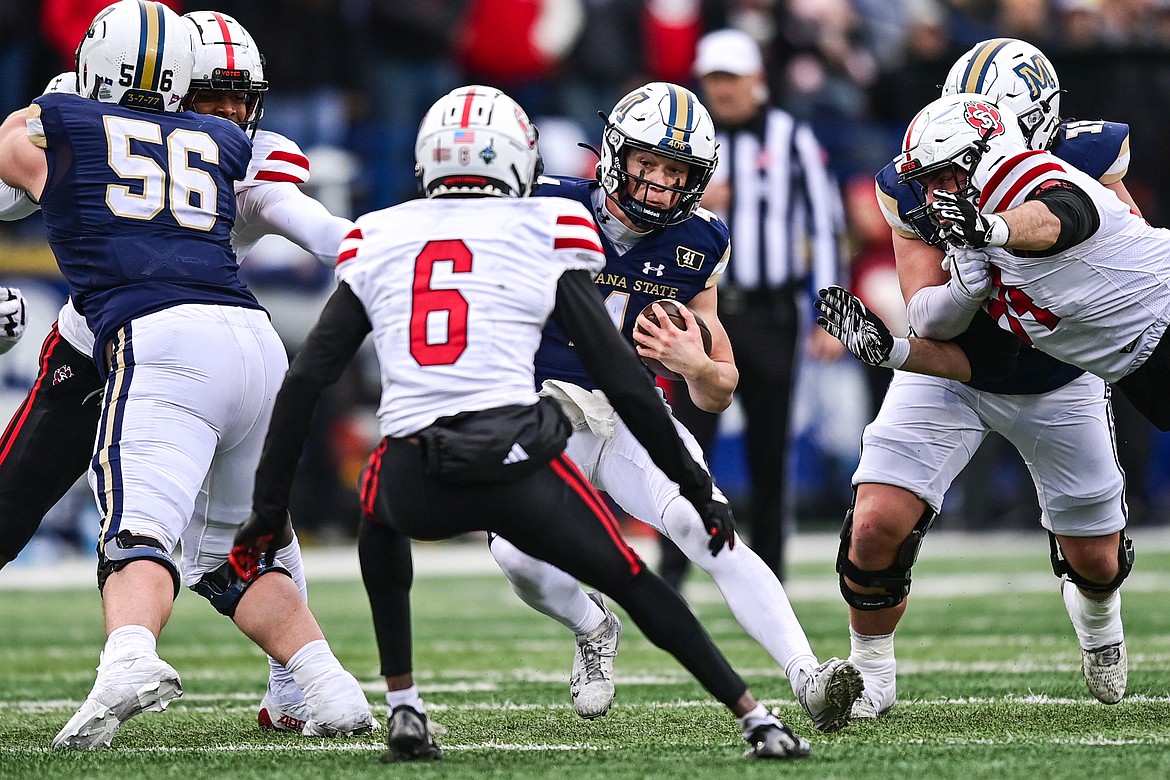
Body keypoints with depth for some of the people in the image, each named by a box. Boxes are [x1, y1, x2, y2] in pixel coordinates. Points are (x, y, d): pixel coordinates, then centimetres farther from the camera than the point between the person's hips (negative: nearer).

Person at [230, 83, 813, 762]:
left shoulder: (378, 242, 17)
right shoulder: (544, 234, 10)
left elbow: (305, 381, 15)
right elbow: (621, 377, 9)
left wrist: (269, 509, 22)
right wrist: (696, 485, 18)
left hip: (417, 485, 2)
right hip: (519, 465, -2)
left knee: (381, 524, 36)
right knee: (633, 582, 19)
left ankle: (404, 713, 25)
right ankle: (757, 719, 14)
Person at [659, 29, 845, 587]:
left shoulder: (792, 141, 2)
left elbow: (824, 230, 2)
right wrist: (691, 208, -12)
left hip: (770, 313, -1)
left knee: (770, 451, 3)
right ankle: (672, 572, -6)